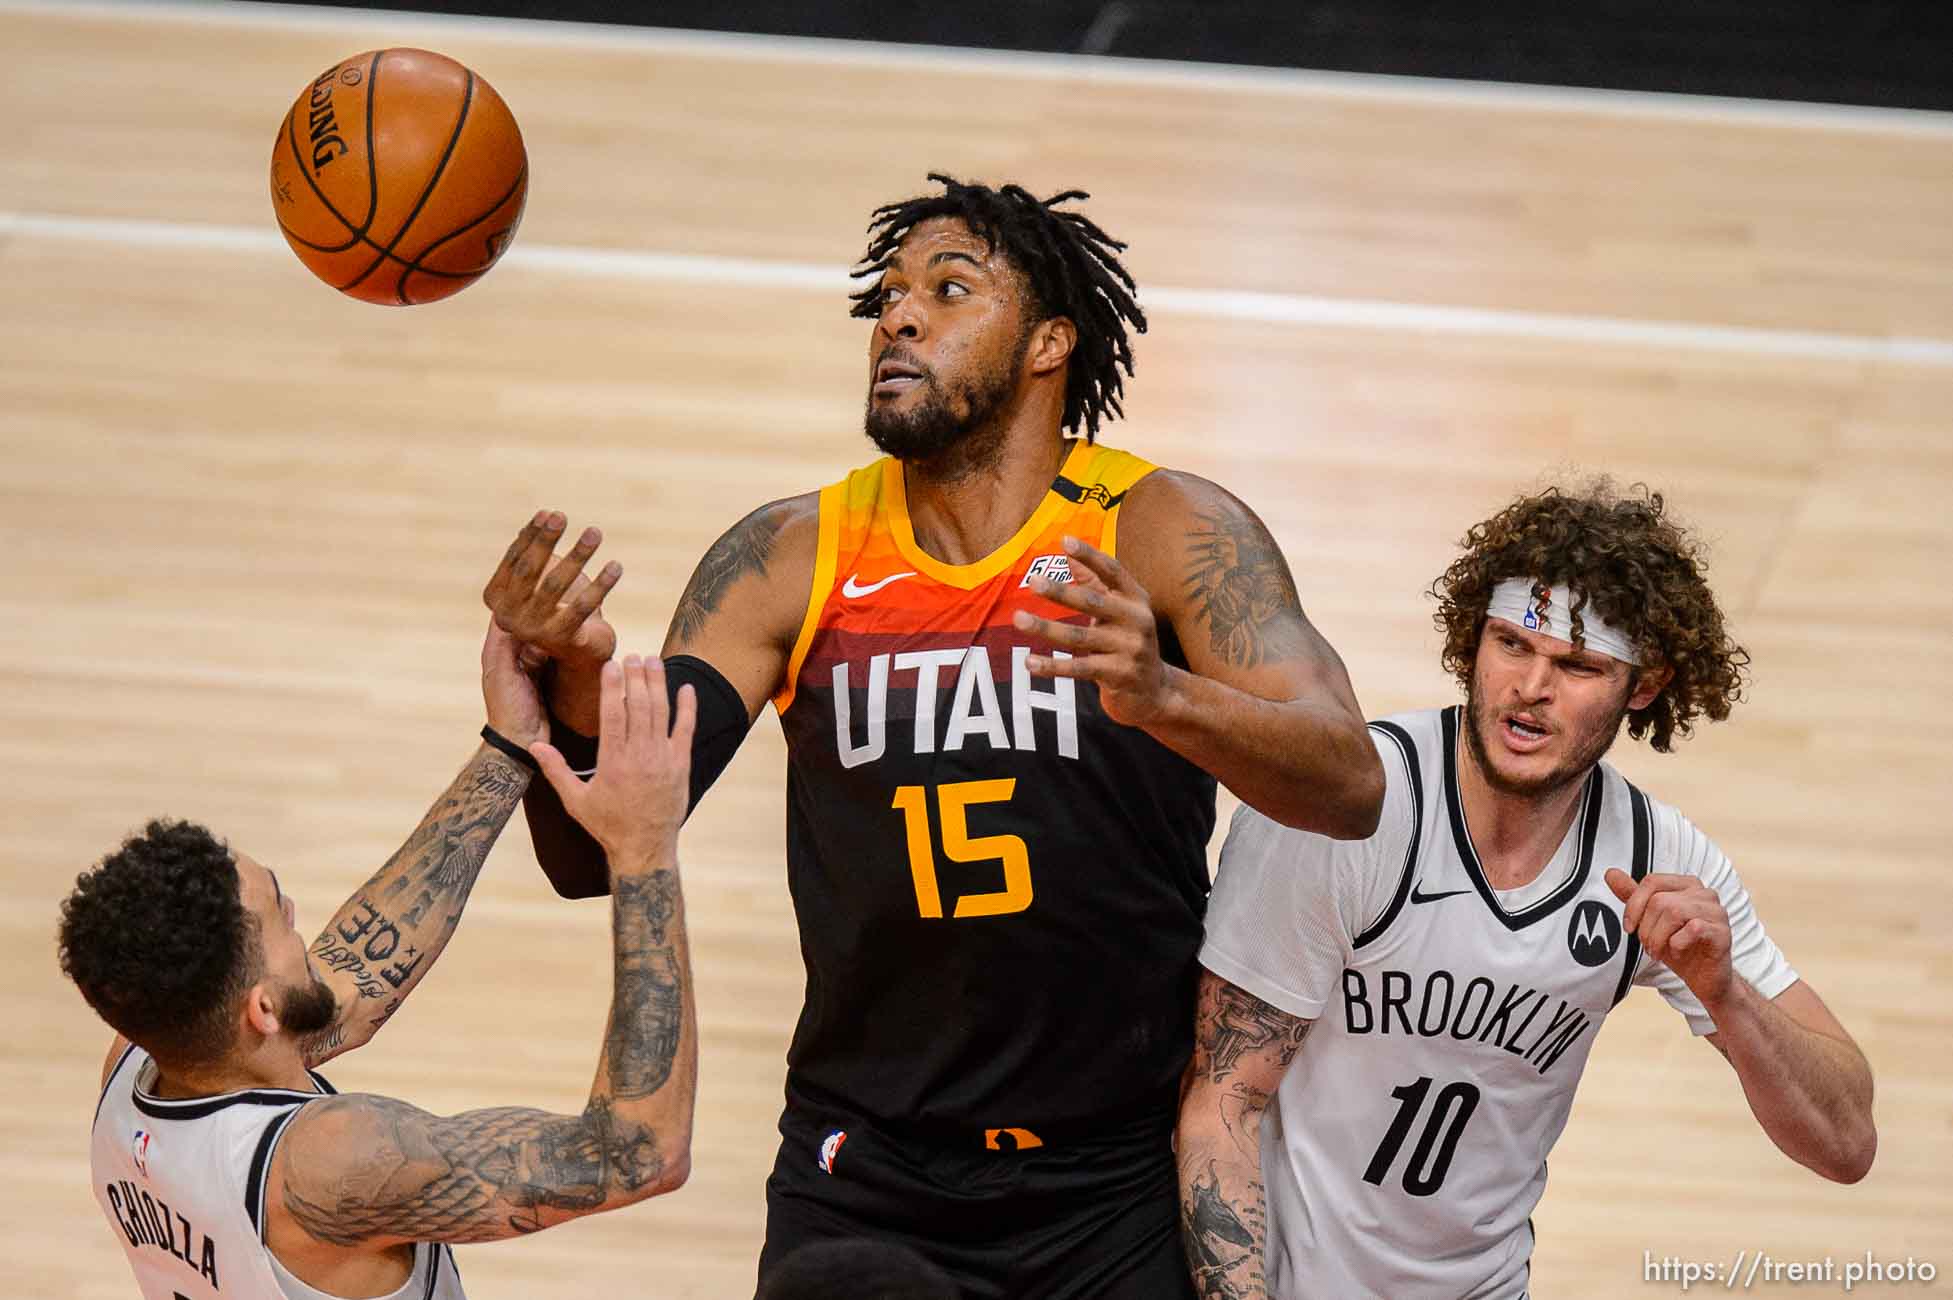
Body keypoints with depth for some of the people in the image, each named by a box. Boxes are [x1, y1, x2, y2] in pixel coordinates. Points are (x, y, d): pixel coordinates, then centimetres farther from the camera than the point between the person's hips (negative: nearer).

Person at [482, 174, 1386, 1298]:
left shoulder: (1167, 532, -8)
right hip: (866, 1187, 1)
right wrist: (576, 679, -29)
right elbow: (595, 855, -7)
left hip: (1121, 1193, -1)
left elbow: (1352, 788, -20)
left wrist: (1160, 697, -40)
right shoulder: (791, 560, -2)